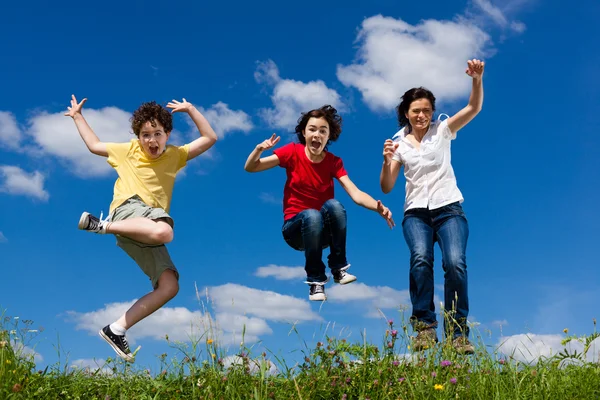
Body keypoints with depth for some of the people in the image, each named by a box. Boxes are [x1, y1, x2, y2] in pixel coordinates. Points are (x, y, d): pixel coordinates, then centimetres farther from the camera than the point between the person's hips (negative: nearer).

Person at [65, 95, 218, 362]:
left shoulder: (175, 155, 21)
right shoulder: (129, 151, 17)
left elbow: (210, 138, 18)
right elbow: (94, 145, 30)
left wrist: (190, 109, 13)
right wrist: (77, 117, 35)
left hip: (144, 233, 4)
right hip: (129, 208, -4)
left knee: (169, 287, -14)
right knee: (163, 232, -41)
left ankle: (116, 330, -10)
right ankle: (102, 225, -26)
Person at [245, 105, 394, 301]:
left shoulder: (334, 162, -3)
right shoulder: (293, 152, -7)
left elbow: (356, 194, -16)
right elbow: (250, 168, -7)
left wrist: (378, 207, -36)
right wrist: (259, 149, -28)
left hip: (324, 231, 1)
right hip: (295, 227, -1)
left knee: (334, 204, -31)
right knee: (312, 215, -36)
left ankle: (339, 268, -16)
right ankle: (315, 280, -19)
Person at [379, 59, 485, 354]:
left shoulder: (442, 131, 8)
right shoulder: (399, 143, 11)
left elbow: (474, 108, -6)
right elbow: (386, 188, 6)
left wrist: (477, 80, -24)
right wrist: (387, 161, -12)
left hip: (449, 208, -1)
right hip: (416, 211, 1)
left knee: (455, 262, -24)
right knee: (420, 259, -28)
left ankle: (457, 331, -14)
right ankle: (425, 327, -20)